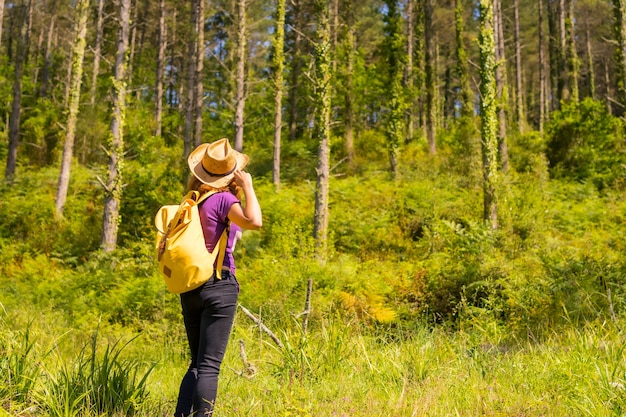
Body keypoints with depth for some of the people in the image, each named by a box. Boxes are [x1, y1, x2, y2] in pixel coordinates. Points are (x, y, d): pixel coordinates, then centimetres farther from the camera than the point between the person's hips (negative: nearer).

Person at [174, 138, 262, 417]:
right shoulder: (223, 199, -12)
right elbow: (254, 221, -30)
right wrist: (247, 186, -17)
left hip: (190, 288, 7)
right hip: (219, 287, -7)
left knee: (197, 363, 17)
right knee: (209, 366, -3)